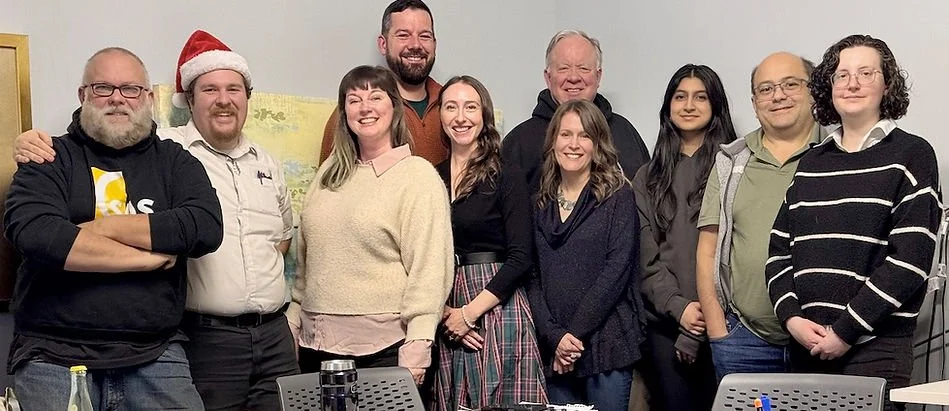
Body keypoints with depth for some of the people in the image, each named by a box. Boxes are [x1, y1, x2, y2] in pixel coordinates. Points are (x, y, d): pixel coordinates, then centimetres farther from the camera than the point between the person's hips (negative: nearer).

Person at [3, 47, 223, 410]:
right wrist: (150, 256, -11)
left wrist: (102, 227, -11)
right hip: (54, 356, -1)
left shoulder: (175, 162, 10)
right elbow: (31, 232, -16)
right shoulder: (52, 160, 4)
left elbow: (207, 228, -8)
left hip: (154, 355, 2)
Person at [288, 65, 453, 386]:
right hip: (315, 343, 5)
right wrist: (293, 323, 14)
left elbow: (429, 270, -11)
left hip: (383, 347, -5)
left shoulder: (419, 175, -5)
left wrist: (416, 349, -17)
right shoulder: (330, 173, 13)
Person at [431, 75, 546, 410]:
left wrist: (470, 312, -12)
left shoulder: (507, 177, -2)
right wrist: (442, 312, -5)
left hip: (497, 307, -3)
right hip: (443, 313, 4)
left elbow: (520, 259, -8)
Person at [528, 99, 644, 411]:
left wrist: (576, 333, -12)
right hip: (554, 350, 3)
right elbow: (534, 276, 6)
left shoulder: (618, 196, 1)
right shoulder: (541, 203, 12)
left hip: (606, 343, -3)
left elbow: (617, 268, -8)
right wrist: (555, 336, -8)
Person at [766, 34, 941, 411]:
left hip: (876, 346, -4)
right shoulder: (811, 162, 13)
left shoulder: (911, 155, -1)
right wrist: (791, 317, -6)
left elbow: (909, 260, -10)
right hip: (806, 344, 4)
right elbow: (779, 250, 11)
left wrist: (846, 331, -13)